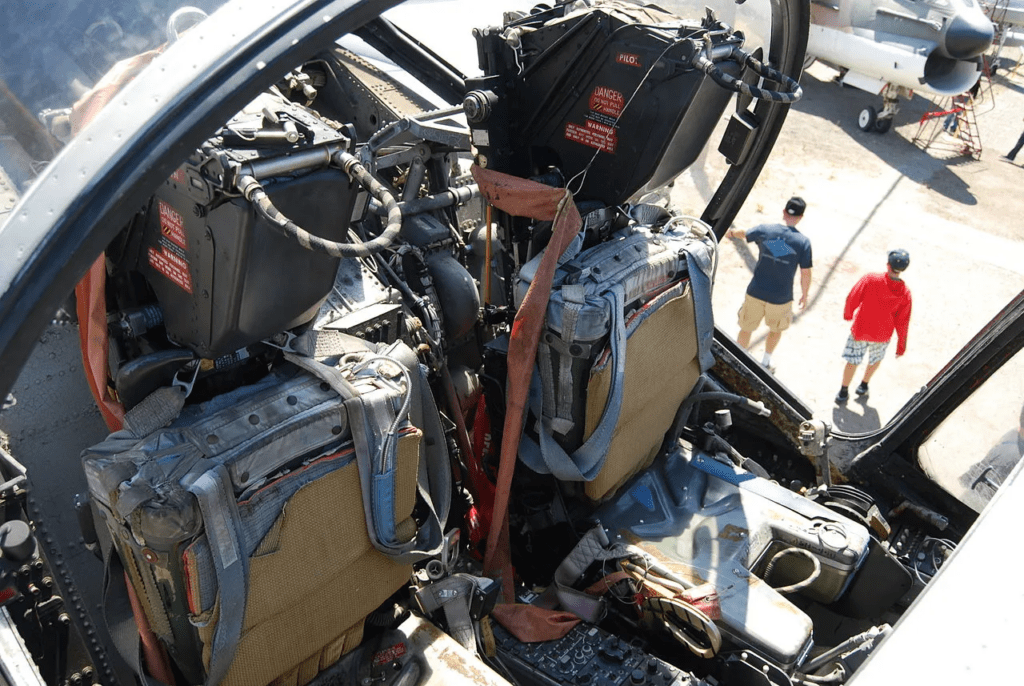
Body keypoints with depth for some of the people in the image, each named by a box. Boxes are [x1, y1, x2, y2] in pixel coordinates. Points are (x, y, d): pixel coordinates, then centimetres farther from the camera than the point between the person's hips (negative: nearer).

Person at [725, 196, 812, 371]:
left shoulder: (764, 230, -9)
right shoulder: (803, 242, -13)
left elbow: (744, 234, 14)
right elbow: (806, 273, -7)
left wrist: (732, 232, 37)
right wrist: (804, 294, 10)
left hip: (755, 293, 1)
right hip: (781, 298, 0)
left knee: (746, 329, 17)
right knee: (776, 329, 27)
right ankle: (766, 361, 41)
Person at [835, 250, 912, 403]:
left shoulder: (870, 279, -24)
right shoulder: (905, 293, -18)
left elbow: (852, 299, -16)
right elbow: (902, 322, -10)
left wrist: (847, 314, 6)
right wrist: (901, 346, 1)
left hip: (860, 329, -1)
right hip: (882, 334, 1)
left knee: (852, 361, 16)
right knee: (876, 359, 29)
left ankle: (844, 391, 29)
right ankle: (864, 385, 44)